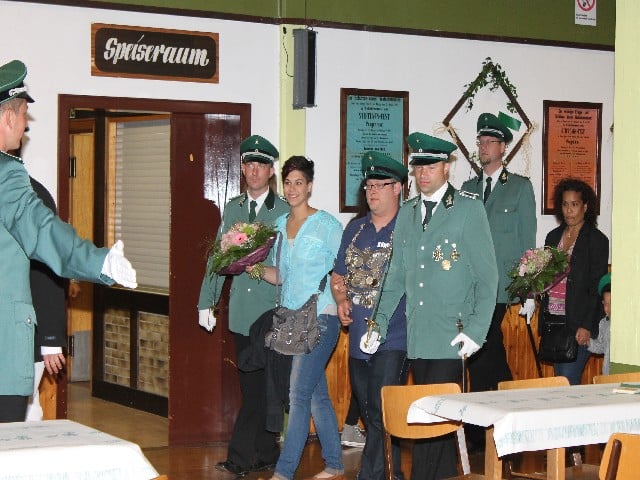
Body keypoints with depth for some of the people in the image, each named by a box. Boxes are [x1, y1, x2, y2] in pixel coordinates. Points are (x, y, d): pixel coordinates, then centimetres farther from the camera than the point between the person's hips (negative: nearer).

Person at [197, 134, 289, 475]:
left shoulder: (285, 211, -2)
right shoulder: (232, 209, 13)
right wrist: (206, 302, 12)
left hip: (272, 311, -5)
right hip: (241, 311, 5)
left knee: (263, 386, -6)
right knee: (250, 386, 9)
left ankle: (241, 457, -2)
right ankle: (266, 455, 18)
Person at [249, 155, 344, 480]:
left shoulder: (326, 225, -6)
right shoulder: (280, 225, 13)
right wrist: (257, 270, 1)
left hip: (319, 319, -7)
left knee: (298, 395, -10)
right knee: (317, 394, 13)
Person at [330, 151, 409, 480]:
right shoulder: (355, 229, 15)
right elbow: (338, 275, 23)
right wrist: (341, 300, 4)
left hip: (393, 339, -7)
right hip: (358, 338, 7)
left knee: (382, 414, -11)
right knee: (369, 415, 13)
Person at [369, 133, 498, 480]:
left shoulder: (468, 208, -1)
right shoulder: (407, 213, 15)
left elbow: (487, 275, -4)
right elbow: (396, 276, 17)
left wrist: (476, 331, -11)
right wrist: (380, 324, 7)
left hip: (450, 337, -5)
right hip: (416, 337, 5)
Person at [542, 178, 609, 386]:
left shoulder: (596, 240, -2)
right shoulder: (553, 237, 15)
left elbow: (597, 286, -7)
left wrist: (586, 326, -13)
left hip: (578, 322, -6)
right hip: (553, 319, 6)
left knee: (569, 381, -12)